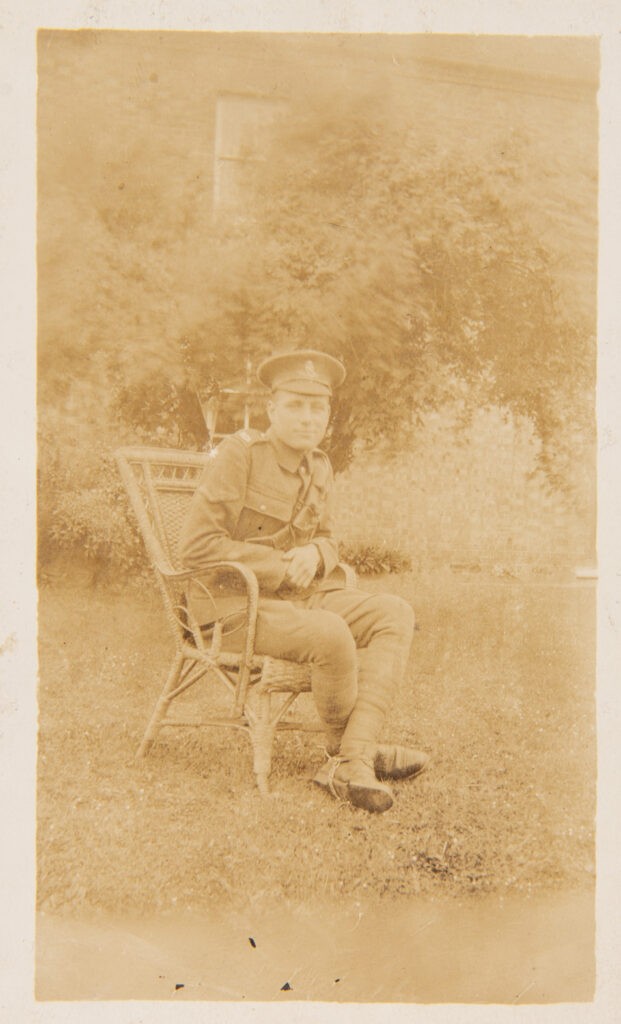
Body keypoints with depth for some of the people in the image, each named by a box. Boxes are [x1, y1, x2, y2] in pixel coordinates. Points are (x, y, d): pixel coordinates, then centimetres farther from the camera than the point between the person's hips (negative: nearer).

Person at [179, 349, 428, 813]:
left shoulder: (319, 466, 10)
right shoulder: (239, 453, -11)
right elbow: (197, 546, -16)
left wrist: (314, 554, -7)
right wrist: (282, 566, -15)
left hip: (301, 596, 8)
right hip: (235, 604, -7)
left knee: (396, 614, -13)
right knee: (330, 633, -33)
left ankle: (352, 762, -24)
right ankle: (346, 746, -5)